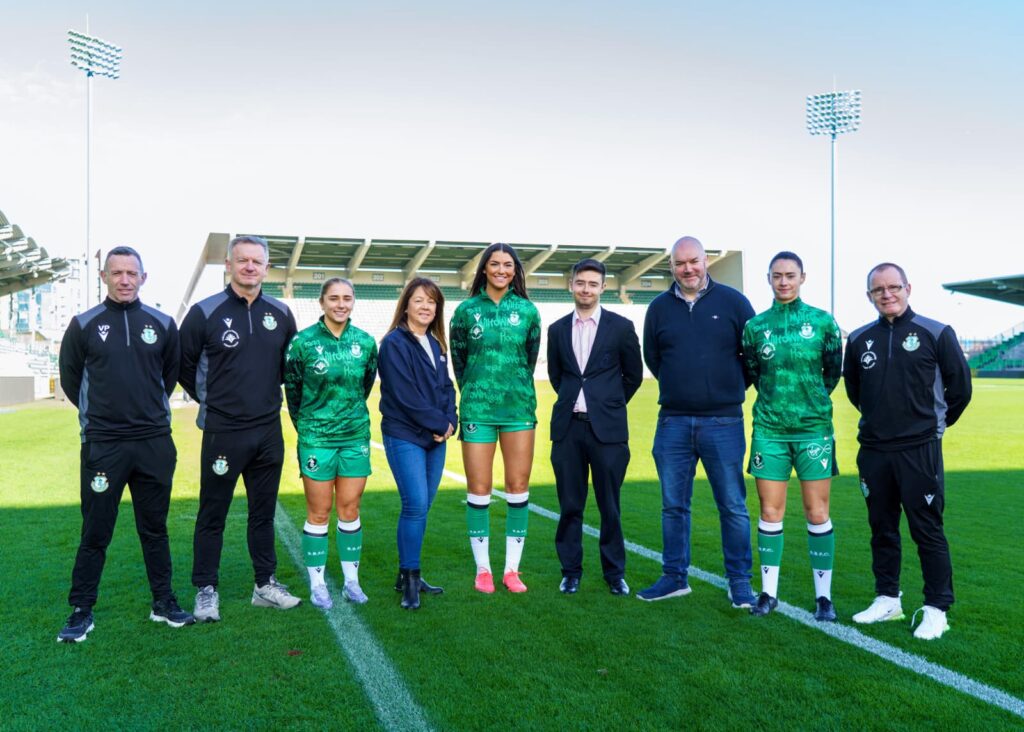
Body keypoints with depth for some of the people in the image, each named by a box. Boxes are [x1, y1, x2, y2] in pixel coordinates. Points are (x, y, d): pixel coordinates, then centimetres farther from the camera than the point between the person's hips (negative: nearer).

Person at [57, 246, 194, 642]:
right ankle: (81, 611, 17)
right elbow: (70, 379, 9)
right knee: (95, 532, 5)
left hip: (155, 444, 2)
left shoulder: (162, 324, 4)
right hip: (102, 445, -1)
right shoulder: (84, 325, -1)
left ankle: (163, 602, 23)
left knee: (155, 528, 12)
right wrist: (101, 414, 11)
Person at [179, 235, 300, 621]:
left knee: (264, 513, 13)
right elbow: (183, 364, 3)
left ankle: (266, 585, 24)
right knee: (212, 515, 4)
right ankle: (206, 590, 16)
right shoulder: (205, 312, -6)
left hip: (269, 432, 4)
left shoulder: (280, 313, 5)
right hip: (223, 432, -3)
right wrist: (210, 401, 6)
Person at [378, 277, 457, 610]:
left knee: (421, 506, 9)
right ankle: (409, 578, 2)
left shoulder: (436, 344, 14)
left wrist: (450, 421, -5)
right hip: (404, 436, -7)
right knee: (416, 505, -11)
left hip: (435, 438, 7)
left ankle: (408, 575, 20)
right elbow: (405, 395, -16)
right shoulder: (394, 343, -9)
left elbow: (446, 387, 13)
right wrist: (440, 423, -13)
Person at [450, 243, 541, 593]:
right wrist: (473, 393, 11)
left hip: (519, 408, 1)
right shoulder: (466, 310, 3)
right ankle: (482, 569, 13)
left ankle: (512, 569, 13)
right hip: (477, 407, -1)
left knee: (518, 487, 3)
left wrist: (517, 390, 13)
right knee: (478, 490, 1)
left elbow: (531, 357, 11)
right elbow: (458, 359, 9)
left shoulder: (527, 310, 4)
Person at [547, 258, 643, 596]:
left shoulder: (621, 326, 1)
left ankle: (615, 572, 18)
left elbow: (634, 374, 10)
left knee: (609, 505, 4)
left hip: (607, 428, -2)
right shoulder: (557, 329, 9)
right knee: (570, 505, 6)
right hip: (568, 428, 2)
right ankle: (571, 571, 18)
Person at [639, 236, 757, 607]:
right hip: (672, 422, 3)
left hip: (723, 422, -2)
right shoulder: (659, 308, 6)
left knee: (733, 506, 2)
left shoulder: (733, 301, 0)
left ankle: (739, 582, 14)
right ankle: (675, 577, 21)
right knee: (673, 505, 9)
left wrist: (731, 388, 9)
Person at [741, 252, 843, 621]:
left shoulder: (823, 322, 1)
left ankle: (823, 596, 12)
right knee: (770, 512, 4)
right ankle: (768, 592, 16)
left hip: (814, 428, -1)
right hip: (769, 430, 1)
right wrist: (776, 399, 10)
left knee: (818, 513, 1)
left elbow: (833, 372, 10)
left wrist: (811, 401, 12)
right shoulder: (755, 326, 4)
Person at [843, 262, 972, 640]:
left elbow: (960, 385, 3)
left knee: (927, 530, 0)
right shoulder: (859, 339, 6)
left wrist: (936, 422, 11)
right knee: (882, 529, 12)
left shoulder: (936, 334, -5)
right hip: (873, 450, 4)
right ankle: (887, 600, 25)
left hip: (920, 450, -4)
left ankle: (937, 609, 9)